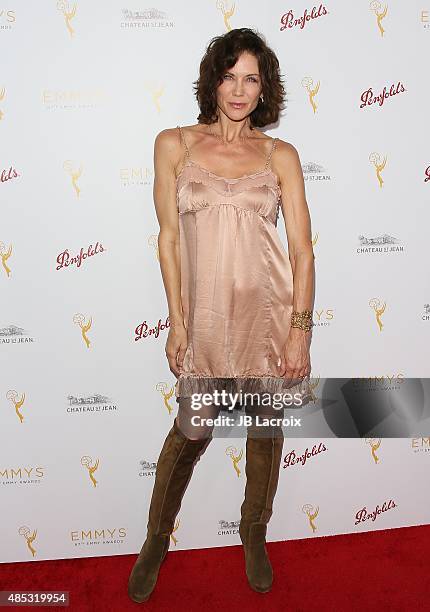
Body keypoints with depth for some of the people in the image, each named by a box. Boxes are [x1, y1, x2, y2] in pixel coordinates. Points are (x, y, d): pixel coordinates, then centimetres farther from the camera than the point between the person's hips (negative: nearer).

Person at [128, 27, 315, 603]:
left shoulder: (281, 154, 3)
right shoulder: (174, 144, 3)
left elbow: (302, 248, 0)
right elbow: (169, 237, 1)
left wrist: (300, 327, -8)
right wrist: (178, 321, -2)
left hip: (271, 308, 1)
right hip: (207, 312, -1)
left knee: (266, 428, 14)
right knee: (192, 431, 11)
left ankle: (254, 533, 41)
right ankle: (157, 538, 38)